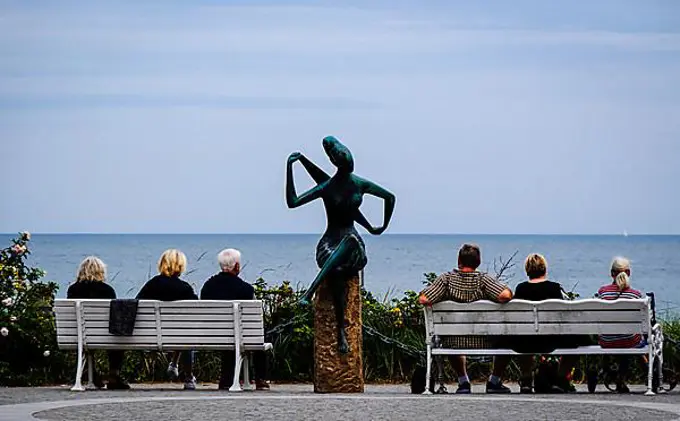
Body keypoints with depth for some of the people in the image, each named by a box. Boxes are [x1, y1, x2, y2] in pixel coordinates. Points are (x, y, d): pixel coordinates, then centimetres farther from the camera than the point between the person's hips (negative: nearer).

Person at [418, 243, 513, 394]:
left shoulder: (447, 278, -10)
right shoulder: (483, 279, -14)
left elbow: (424, 299, -16)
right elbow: (505, 295, -27)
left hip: (455, 341, 2)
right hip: (482, 341, -2)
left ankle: (463, 382, 36)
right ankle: (494, 382, 33)